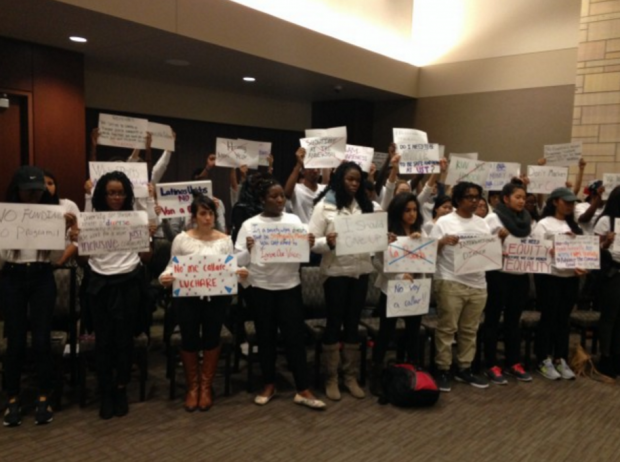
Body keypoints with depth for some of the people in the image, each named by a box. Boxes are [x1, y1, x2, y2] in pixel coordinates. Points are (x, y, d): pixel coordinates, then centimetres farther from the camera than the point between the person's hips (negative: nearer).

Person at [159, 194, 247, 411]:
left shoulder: (225, 240, 7)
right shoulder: (181, 239, 4)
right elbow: (172, 266, 4)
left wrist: (240, 272, -17)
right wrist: (164, 277, -17)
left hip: (217, 296, 1)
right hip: (188, 296, 0)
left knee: (211, 337, -1)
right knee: (189, 338, -4)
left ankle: (206, 386, 20)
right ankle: (192, 386, 19)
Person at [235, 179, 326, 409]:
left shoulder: (294, 220, 5)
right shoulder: (250, 224, 0)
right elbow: (239, 260, -4)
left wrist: (309, 245, -17)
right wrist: (248, 250, -25)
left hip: (290, 285, 1)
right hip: (261, 287, -1)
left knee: (295, 335, 1)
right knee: (266, 336, 8)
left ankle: (303, 390, 7)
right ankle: (269, 384, 23)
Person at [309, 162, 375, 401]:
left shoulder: (365, 205, 9)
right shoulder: (325, 205, -5)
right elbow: (312, 241, -9)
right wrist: (328, 242, -27)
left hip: (361, 270, 4)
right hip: (335, 271, -4)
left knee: (353, 323, 11)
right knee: (334, 323, 3)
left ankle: (351, 376, 21)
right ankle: (331, 378, 15)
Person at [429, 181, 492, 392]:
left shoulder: (483, 224, 14)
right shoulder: (444, 222, 0)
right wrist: (443, 241, -20)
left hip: (477, 284, 5)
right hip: (450, 283, -5)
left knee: (470, 330, 10)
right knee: (447, 328, -2)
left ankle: (465, 369, 20)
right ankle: (443, 370, 6)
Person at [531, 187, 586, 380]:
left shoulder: (573, 225, 15)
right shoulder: (544, 224, -5)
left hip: (571, 278, 6)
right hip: (550, 278, -6)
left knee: (564, 319, 11)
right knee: (549, 318, 0)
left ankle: (560, 359, 19)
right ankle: (544, 360, 10)